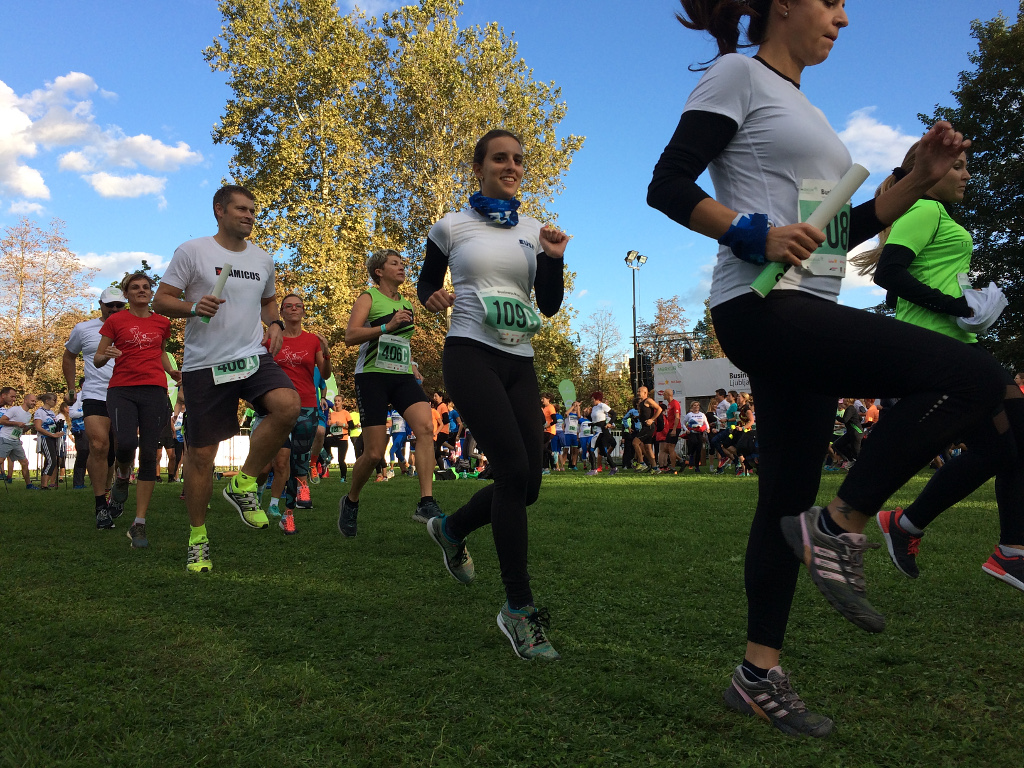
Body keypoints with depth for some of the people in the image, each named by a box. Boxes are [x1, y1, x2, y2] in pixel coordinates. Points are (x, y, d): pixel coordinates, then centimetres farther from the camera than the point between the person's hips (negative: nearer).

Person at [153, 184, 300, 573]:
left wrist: (275, 323, 9)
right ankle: (197, 538, 20)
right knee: (201, 453, 1)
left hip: (253, 356, 3)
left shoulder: (262, 259, 14)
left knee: (288, 405, -27)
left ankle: (243, 484, -6)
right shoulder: (192, 251, 0)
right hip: (204, 365, -3)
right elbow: (161, 301, 0)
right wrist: (192, 307, -20)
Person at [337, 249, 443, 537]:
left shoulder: (407, 304, 19)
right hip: (372, 376, -5)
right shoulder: (369, 297, 1)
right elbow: (350, 336, -14)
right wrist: (388, 326, -23)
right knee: (374, 453, -6)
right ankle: (350, 501, 22)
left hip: (403, 376, 5)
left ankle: (426, 503, -26)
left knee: (426, 426, -23)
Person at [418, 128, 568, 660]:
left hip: (519, 363, 5)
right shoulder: (451, 227, 5)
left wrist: (554, 260, -5)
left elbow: (550, 305, 11)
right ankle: (518, 608, -8)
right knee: (514, 469, -20)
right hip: (470, 356, -5)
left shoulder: (535, 232, 14)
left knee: (526, 485, 1)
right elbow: (426, 282, 15)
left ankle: (451, 529, 33)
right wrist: (432, 297, -8)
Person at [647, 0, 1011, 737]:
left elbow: (836, 232, 23)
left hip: (807, 316, 9)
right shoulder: (738, 75, 1)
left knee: (790, 499, 8)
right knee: (972, 377, -18)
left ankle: (760, 674, 17)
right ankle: (840, 528, -8)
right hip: (762, 308, -9)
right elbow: (668, 186, -10)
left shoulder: (803, 107, 26)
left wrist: (919, 181, 12)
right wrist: (753, 232, -22)